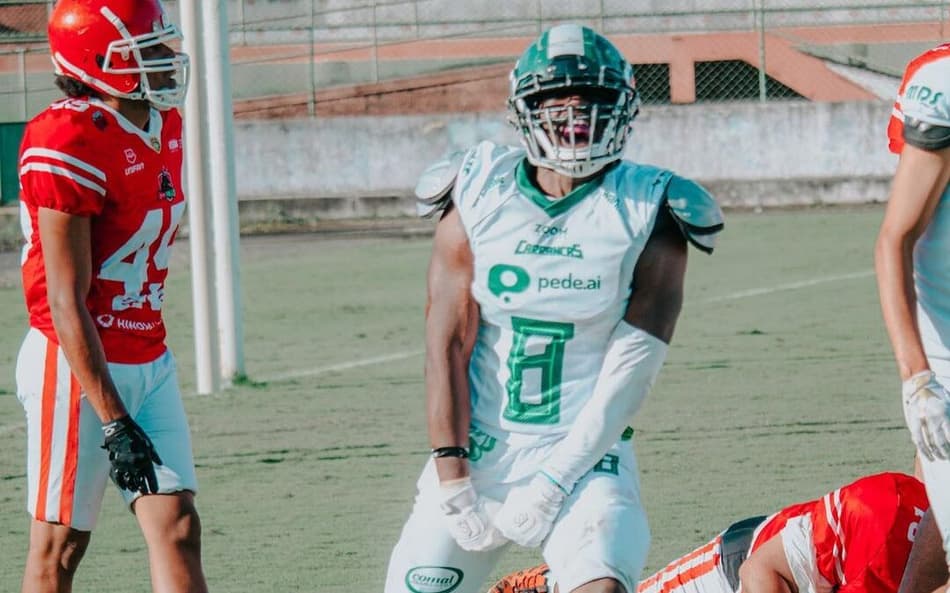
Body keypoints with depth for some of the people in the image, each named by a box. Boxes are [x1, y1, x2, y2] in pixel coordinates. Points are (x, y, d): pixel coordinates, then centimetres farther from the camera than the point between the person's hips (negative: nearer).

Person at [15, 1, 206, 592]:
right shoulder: (69, 145, -20)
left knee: (178, 529, 1)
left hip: (149, 361, 8)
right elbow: (66, 304, -21)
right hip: (78, 367, -8)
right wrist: (113, 421, -22)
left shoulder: (164, 128, 7)